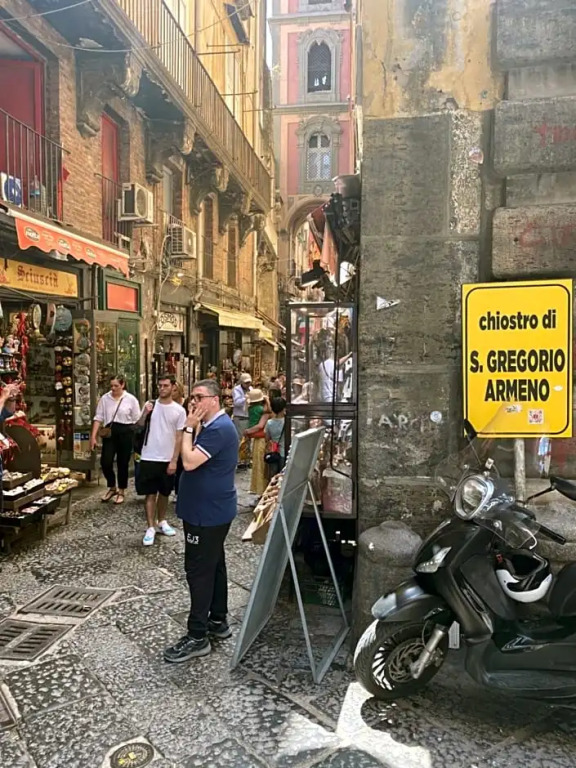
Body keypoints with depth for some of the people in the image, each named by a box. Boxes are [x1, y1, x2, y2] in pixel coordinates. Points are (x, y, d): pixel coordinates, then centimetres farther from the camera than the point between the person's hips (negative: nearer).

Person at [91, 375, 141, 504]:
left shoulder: (131, 399, -2)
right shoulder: (104, 398, 3)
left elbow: (137, 420, 3)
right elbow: (98, 418, 2)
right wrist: (93, 436, -2)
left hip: (125, 432, -2)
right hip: (109, 432, 2)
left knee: (123, 463, 7)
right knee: (105, 462, -5)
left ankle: (121, 491, 27)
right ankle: (112, 487, 23)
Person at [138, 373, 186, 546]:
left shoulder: (179, 410, -4)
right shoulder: (150, 405, -1)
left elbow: (179, 438, -3)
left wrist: (174, 460, -8)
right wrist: (144, 414, -14)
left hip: (168, 460, 0)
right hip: (149, 458, 0)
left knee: (164, 493, 15)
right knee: (150, 493, 3)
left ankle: (161, 522, 31)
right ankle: (151, 527, 9)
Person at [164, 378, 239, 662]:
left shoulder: (219, 428, -22)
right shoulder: (215, 425, 12)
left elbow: (189, 461, -28)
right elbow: (193, 457, 11)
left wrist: (189, 427, -18)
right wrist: (194, 427, 1)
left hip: (207, 512, -11)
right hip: (211, 510, 11)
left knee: (199, 571, -4)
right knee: (214, 565, 18)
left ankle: (198, 637, 4)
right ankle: (218, 621, 30)